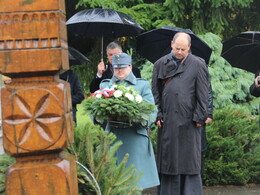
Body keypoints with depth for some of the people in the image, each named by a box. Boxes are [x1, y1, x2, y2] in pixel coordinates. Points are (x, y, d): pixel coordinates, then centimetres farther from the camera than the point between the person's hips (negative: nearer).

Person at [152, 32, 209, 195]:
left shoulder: (198, 65, 0)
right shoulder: (160, 64, 9)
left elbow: (203, 94, -2)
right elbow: (155, 91, 9)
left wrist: (200, 118, -6)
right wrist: (157, 115, 2)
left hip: (188, 120, -3)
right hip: (167, 120, 3)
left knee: (189, 159, 2)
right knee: (168, 158, 7)